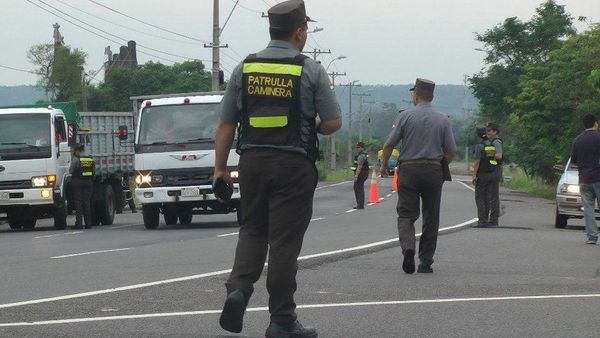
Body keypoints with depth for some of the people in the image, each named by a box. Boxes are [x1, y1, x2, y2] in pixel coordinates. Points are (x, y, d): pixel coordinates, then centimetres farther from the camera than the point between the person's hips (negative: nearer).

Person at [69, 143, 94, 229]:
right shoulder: (91, 159, 6)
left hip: (77, 181, -4)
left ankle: (79, 223, -6)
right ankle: (88, 223, 7)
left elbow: (70, 171, -5)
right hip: (88, 182, 4)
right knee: (87, 202, 9)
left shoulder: (76, 159, -8)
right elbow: (94, 171, 10)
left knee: (78, 202, -1)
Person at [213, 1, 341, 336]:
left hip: (252, 161, 3)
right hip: (294, 164, -3)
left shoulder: (244, 69, 4)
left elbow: (226, 125, 4)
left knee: (252, 230, 17)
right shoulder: (311, 71, -5)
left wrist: (220, 167, 10)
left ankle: (238, 289, -6)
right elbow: (333, 123, -4)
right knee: (285, 239, 2)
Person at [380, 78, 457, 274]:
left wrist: (384, 165, 13)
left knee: (406, 214, 0)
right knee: (431, 218, 9)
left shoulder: (405, 116, -2)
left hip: (409, 170, -2)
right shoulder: (443, 120, 3)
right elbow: (451, 152, 4)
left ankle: (408, 247, -26)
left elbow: (389, 144, -4)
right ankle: (426, 262, 9)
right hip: (434, 172, 2)